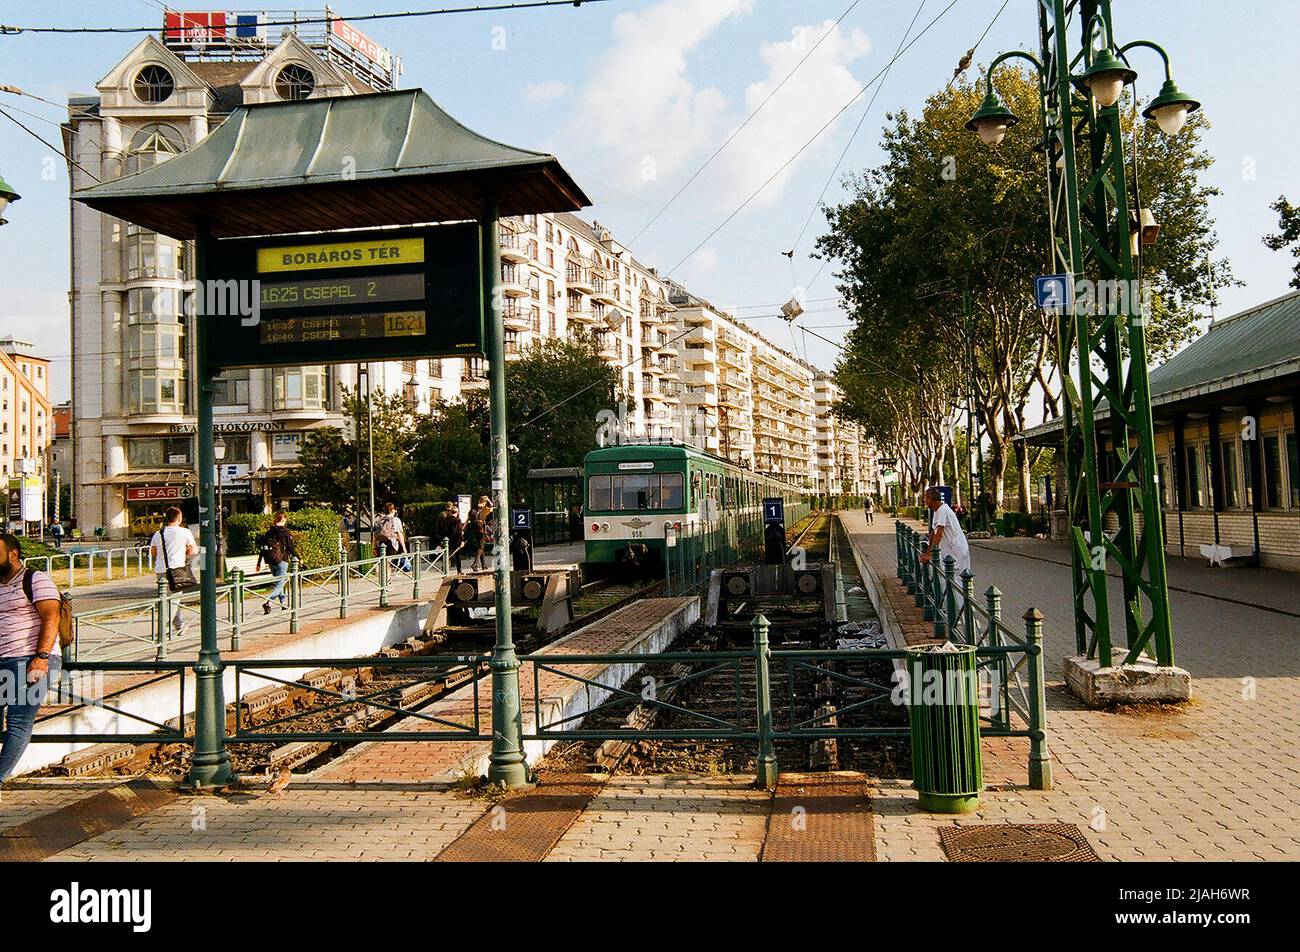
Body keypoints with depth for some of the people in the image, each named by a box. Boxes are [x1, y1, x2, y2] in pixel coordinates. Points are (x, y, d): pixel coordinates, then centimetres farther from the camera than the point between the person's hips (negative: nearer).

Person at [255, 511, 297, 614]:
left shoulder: (269, 532, 6)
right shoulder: (285, 532, -10)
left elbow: (262, 548, 8)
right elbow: (291, 547, -9)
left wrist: (258, 564, 13)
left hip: (270, 562, 6)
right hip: (281, 561, -6)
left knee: (278, 583, 21)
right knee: (280, 584, -4)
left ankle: (284, 603, 26)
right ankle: (268, 602, -24)